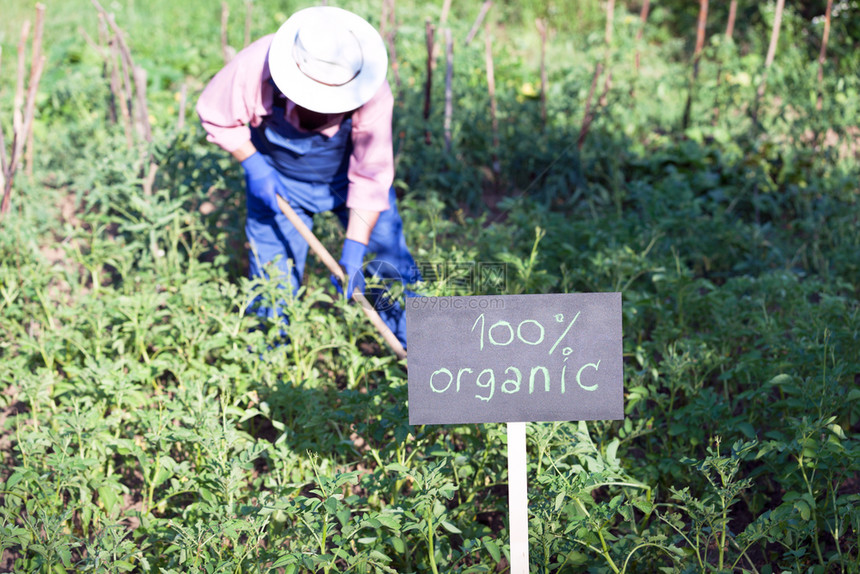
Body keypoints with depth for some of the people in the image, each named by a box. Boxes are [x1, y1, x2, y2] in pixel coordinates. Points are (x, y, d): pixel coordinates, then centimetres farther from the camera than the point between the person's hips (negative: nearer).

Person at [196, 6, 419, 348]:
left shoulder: (373, 94, -36)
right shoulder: (254, 68, -34)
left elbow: (372, 177, -28)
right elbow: (215, 116, -12)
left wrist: (353, 251, -30)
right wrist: (252, 166, -22)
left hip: (347, 176, 0)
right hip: (277, 182, 0)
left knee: (394, 272, 2)